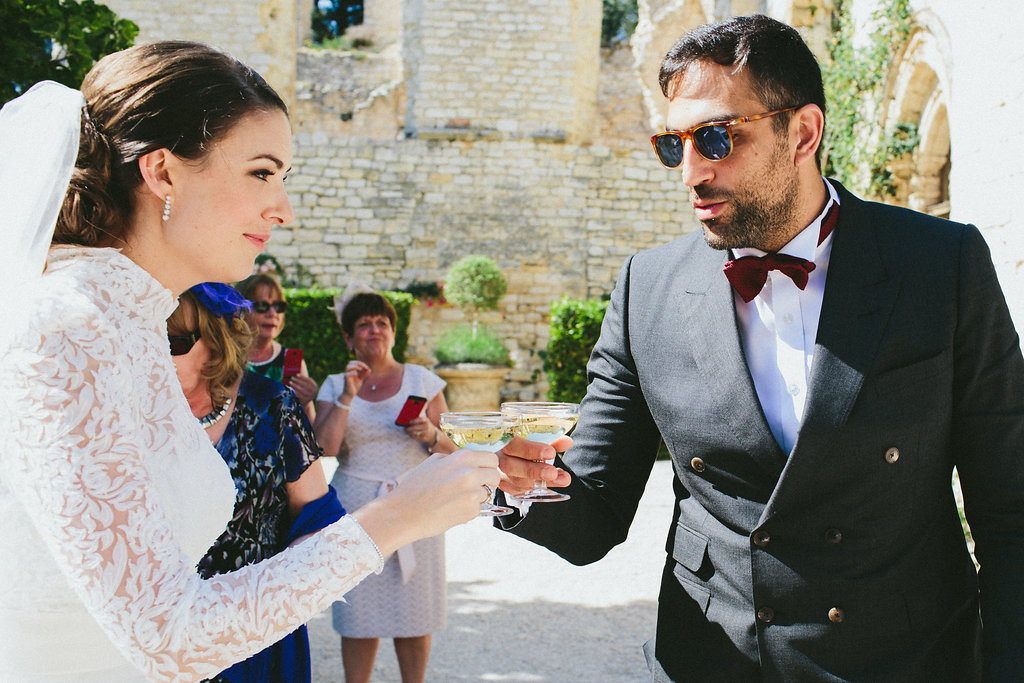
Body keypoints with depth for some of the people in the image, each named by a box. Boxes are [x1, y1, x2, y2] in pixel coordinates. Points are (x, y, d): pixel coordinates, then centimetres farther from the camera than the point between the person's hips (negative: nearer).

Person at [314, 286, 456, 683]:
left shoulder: (422, 380, 8)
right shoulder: (335, 386, 8)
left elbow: (451, 447, 8)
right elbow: (325, 447, -6)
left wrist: (430, 434, -13)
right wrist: (348, 396, -12)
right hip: (356, 507, 0)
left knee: (414, 609, 3)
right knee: (359, 612, 1)